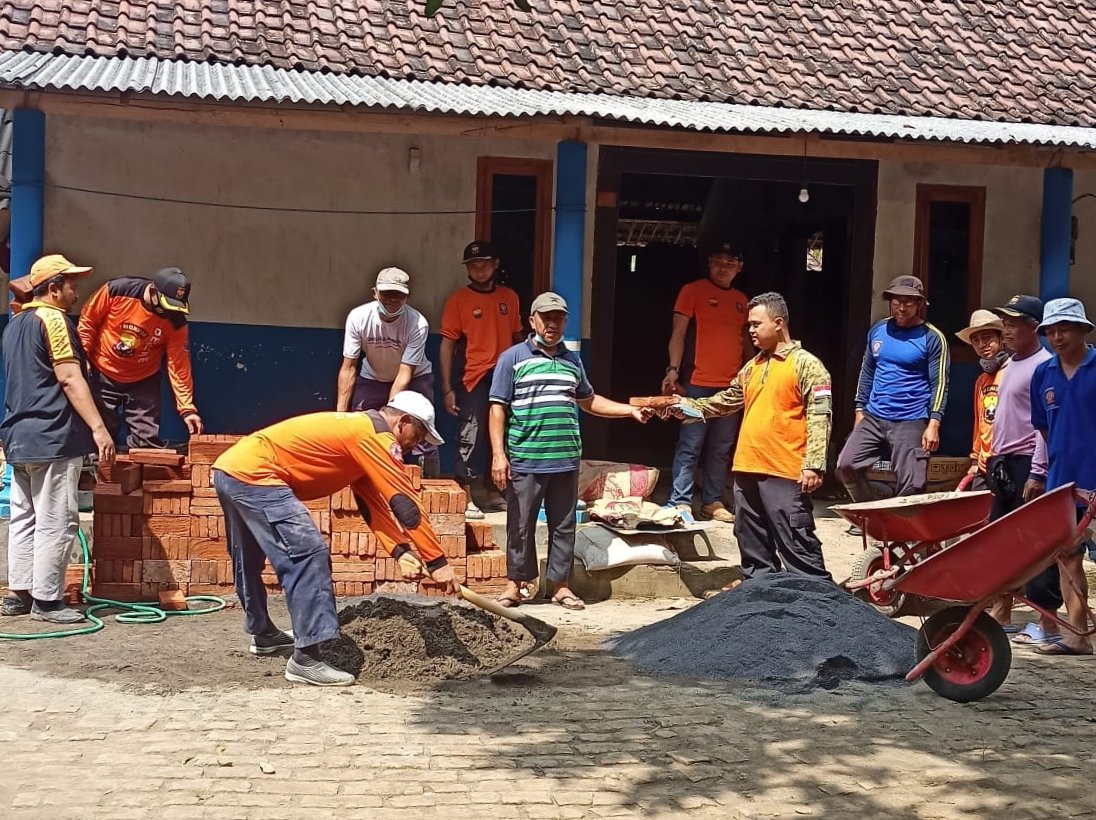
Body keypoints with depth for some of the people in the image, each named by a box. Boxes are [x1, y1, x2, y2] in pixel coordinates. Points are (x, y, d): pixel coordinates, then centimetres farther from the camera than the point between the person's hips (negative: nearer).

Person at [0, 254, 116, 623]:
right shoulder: (53, 319, -10)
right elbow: (69, 378, -18)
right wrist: (98, 427, -21)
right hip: (53, 438, -9)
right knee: (56, 521, -5)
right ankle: (46, 600, -4)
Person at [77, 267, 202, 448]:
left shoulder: (176, 321, -18)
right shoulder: (116, 290, -22)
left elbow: (178, 365, -15)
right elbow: (87, 321, -7)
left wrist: (187, 408, -20)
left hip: (143, 381, 1)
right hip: (102, 375, -1)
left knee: (147, 443, -1)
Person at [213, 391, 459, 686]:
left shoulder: (361, 431, 20)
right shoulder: (376, 435, -9)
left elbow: (373, 503, 16)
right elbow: (406, 503, -12)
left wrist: (400, 551, 5)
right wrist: (438, 562, -9)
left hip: (229, 468, 11)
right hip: (254, 474, -11)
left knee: (249, 559, 27)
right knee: (308, 555, -14)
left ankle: (262, 634, 46)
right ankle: (305, 659, -15)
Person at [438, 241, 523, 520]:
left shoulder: (509, 297, 9)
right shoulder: (459, 300, -3)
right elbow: (447, 345, -4)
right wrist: (447, 389, -9)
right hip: (476, 380, -4)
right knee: (471, 438, -8)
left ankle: (494, 492, 26)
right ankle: (466, 498, -6)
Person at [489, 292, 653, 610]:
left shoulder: (572, 361, 15)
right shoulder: (513, 358, 0)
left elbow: (589, 400, 27)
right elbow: (498, 408, -3)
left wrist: (632, 410, 19)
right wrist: (498, 454, -11)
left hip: (566, 461, 4)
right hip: (525, 462, -4)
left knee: (564, 526, 8)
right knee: (520, 526, 3)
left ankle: (561, 585, 18)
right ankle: (515, 584, 15)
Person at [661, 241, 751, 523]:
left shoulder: (741, 300, 15)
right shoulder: (693, 291, -1)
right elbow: (678, 334, -6)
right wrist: (673, 369, -18)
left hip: (731, 386, 5)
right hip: (699, 384, -5)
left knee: (721, 449, 9)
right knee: (690, 446, -5)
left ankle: (712, 503, 17)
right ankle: (680, 503, -2)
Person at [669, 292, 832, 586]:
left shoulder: (806, 364, -6)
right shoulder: (752, 366, 18)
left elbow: (819, 418, -13)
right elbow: (727, 401, 26)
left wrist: (813, 465, -20)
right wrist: (689, 406, 13)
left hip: (785, 472, -8)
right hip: (747, 468, 8)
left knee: (796, 542, -7)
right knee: (752, 540, 15)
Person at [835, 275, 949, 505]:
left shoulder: (932, 338, -4)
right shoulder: (878, 330, 11)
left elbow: (940, 383, -6)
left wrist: (933, 424, -13)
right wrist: (860, 410, 16)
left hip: (911, 423, -5)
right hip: (873, 418, 5)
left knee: (910, 487, -5)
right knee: (846, 465, -7)